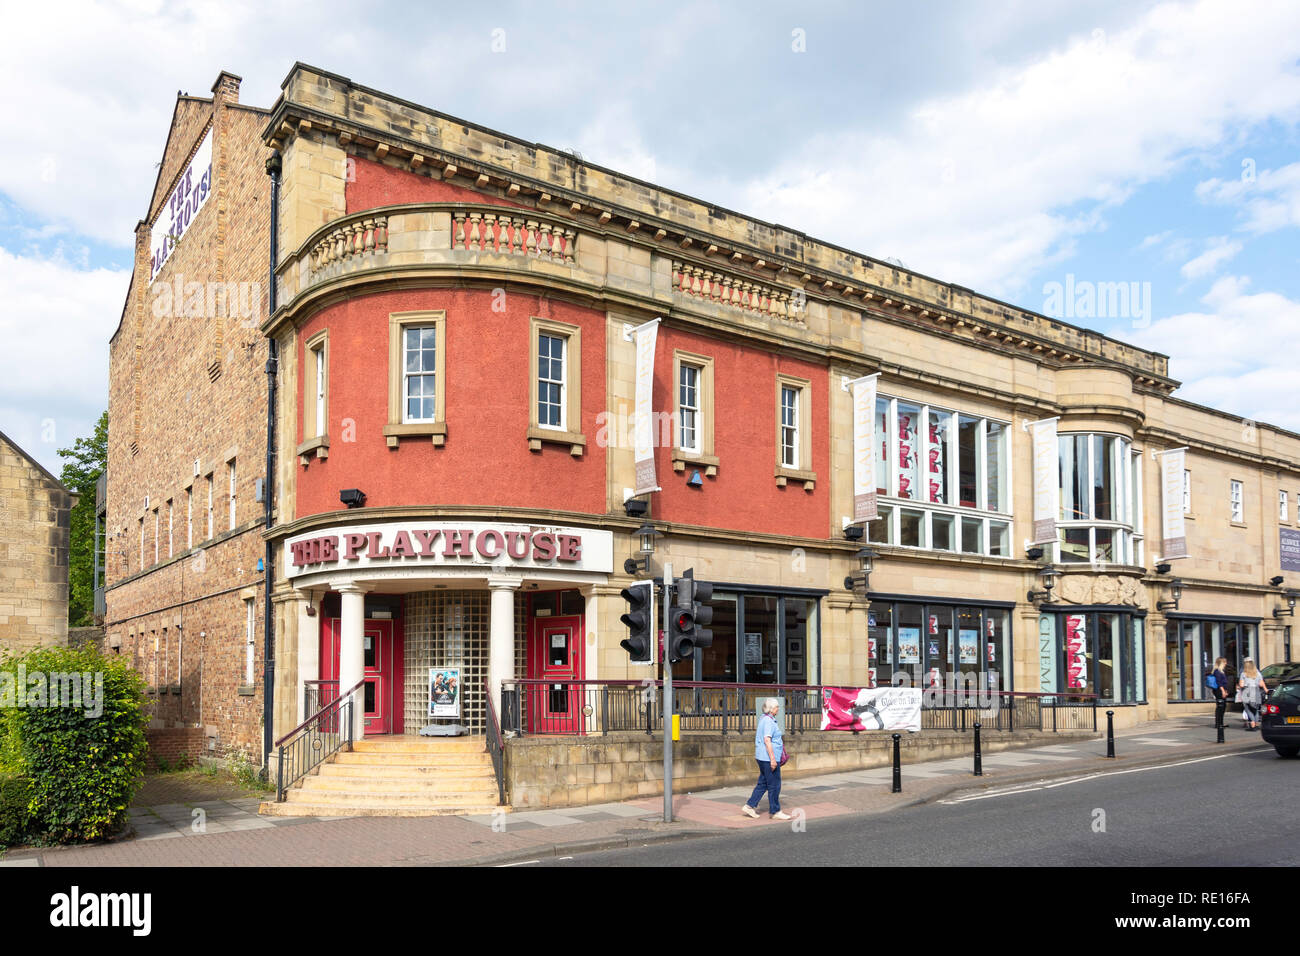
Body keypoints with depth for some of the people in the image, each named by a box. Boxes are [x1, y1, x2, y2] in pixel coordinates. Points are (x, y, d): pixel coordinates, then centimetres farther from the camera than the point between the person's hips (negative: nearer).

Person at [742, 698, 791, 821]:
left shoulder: (763, 719, 14)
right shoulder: (769, 721, -17)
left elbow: (757, 735, 25)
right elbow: (767, 740, -23)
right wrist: (772, 759, -24)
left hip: (762, 757, 10)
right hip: (768, 757, -10)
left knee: (763, 783, 14)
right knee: (774, 785, -1)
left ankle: (750, 806, 14)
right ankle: (775, 811, 7)